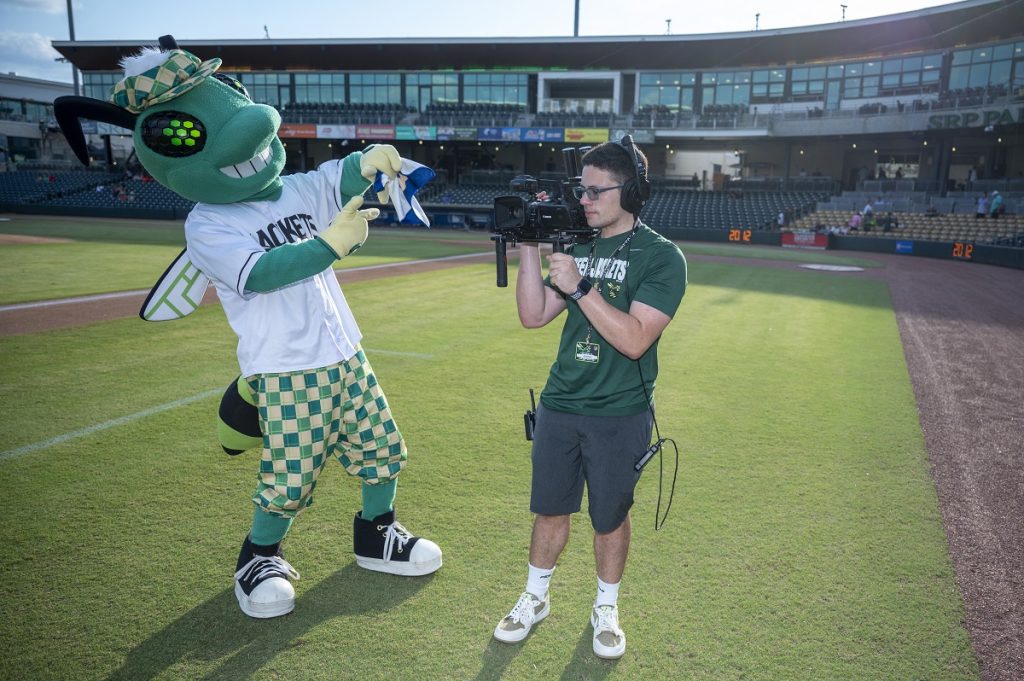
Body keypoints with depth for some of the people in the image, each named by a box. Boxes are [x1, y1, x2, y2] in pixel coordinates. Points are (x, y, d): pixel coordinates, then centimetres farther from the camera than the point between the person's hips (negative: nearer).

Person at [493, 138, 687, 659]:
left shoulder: (661, 257, -10)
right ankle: (535, 597, 37)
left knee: (610, 519, 12)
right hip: (559, 406, 4)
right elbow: (533, 316, 2)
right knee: (550, 509, 16)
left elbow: (634, 340, -21)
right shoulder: (577, 248, 6)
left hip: (620, 416, -4)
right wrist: (530, 249, -7)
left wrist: (579, 287, -23)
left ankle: (606, 608, 36)